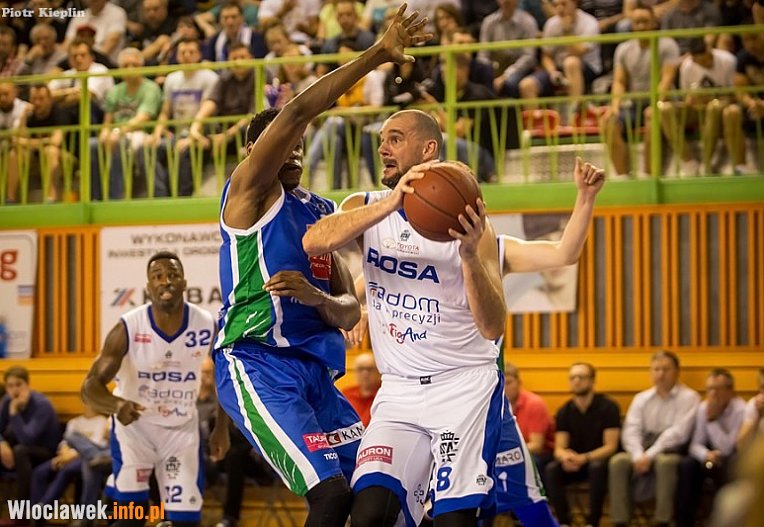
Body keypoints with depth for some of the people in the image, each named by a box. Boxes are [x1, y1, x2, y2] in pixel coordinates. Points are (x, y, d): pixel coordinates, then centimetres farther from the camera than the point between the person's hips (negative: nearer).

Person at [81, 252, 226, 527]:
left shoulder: (207, 326, -15)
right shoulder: (128, 328, -22)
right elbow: (90, 386, -27)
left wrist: (222, 427, 5)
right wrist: (116, 405, -49)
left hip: (182, 427, 2)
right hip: (133, 423, -2)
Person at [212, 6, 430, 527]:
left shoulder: (322, 213, 20)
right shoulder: (250, 190, -1)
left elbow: (349, 310, 16)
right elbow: (297, 111, -16)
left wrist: (319, 299, -9)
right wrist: (378, 55, -16)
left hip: (315, 372, 8)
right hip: (258, 366, -8)